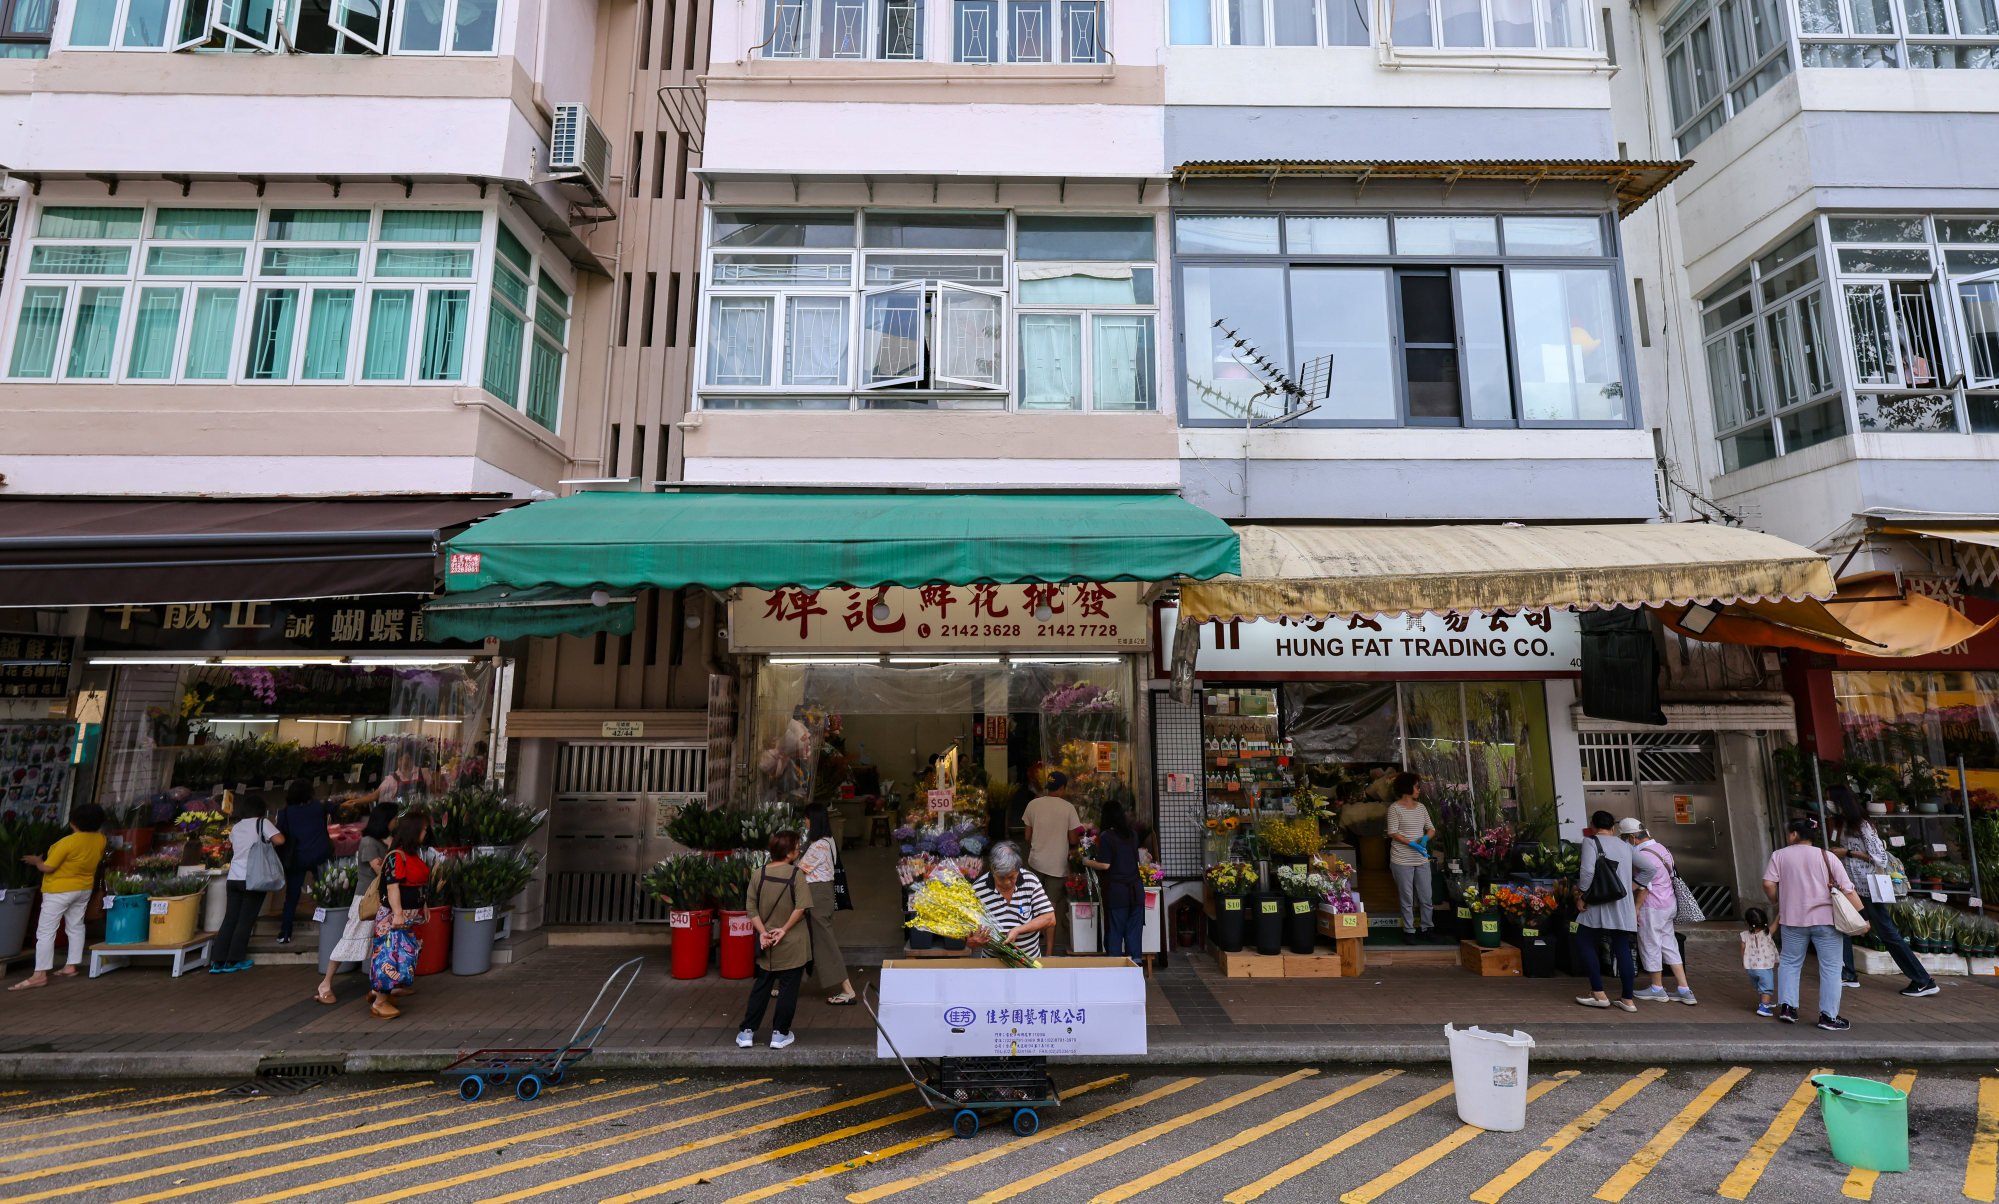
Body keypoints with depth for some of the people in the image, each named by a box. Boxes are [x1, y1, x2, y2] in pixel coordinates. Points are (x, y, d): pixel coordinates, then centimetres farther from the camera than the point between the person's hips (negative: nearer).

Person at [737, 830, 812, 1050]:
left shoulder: (759, 874, -1)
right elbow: (801, 907, -21)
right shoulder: (796, 874, -14)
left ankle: (747, 1031, 18)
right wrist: (785, 929, -13)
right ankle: (780, 1034, 12)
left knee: (761, 987, 16)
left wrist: (762, 932, -4)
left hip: (767, 944, 4)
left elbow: (752, 909, -1)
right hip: (792, 944, -4)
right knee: (788, 989, 8)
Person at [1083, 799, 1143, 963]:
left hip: (1116, 891, -5)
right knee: (1134, 931, 10)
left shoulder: (1107, 836, -10)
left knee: (1114, 931, 5)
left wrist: (1088, 862, 4)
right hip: (1136, 889, 5)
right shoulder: (1132, 835, 6)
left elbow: (1105, 865, -14)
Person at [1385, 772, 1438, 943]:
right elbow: (1392, 833, -12)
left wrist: (1425, 837, -10)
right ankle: (1409, 931, 15)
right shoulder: (1395, 808, -9)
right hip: (1402, 860, -5)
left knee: (1426, 897, 10)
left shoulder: (1421, 807, 9)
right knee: (1407, 898, 4)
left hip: (1422, 859, 5)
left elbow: (1431, 828, 12)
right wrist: (1412, 844, -22)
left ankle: (1426, 928, 26)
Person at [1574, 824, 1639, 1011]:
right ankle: (1628, 999, 12)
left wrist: (1581, 894, -9)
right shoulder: (1626, 846, 12)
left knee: (1584, 943, 4)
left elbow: (1587, 870, -18)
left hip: (1601, 904, -6)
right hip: (1624, 907, 6)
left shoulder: (1591, 842, -6)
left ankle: (1599, 994, 1)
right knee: (1623, 949, 9)